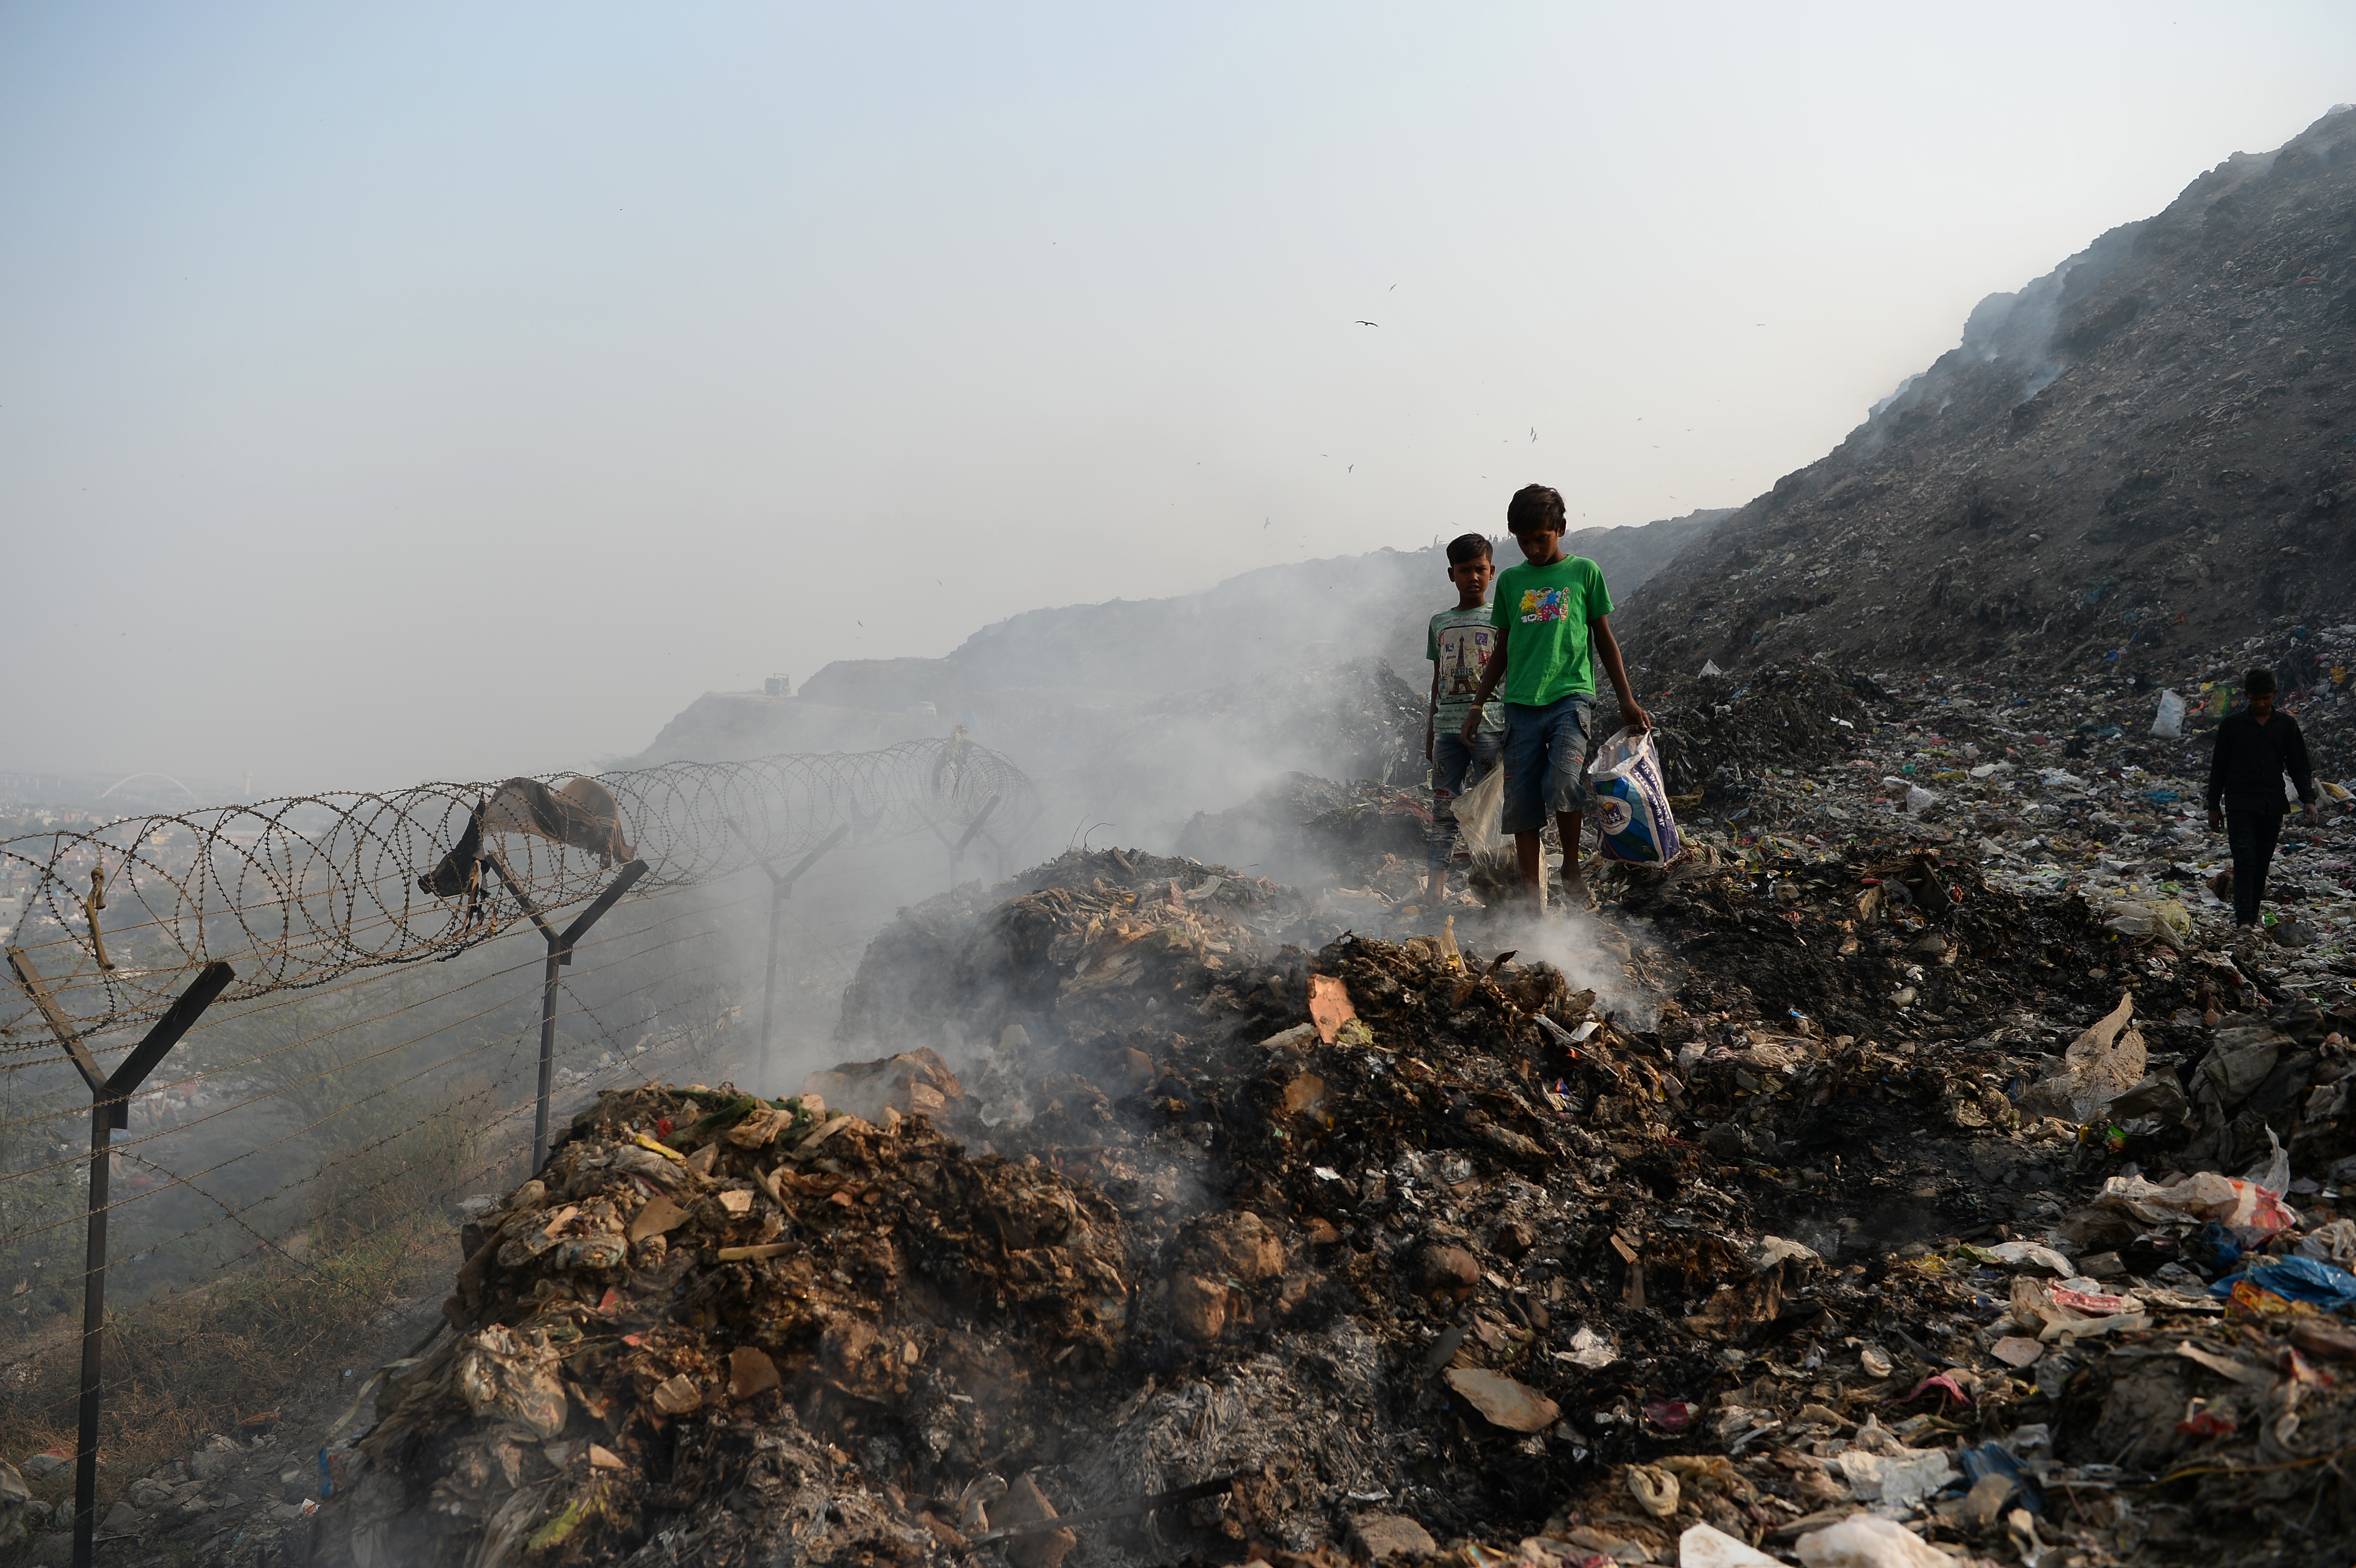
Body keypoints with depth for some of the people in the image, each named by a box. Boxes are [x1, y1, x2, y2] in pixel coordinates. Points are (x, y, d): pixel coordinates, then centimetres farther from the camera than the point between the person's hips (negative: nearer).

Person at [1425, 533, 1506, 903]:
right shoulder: (1439, 623, 15)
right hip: (1447, 727, 4)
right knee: (1444, 808, 2)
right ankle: (1436, 887, 3)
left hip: (1489, 726, -4)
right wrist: (1429, 733, 15)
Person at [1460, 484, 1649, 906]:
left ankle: (1572, 866, 0)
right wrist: (1479, 704, 13)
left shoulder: (1584, 572, 6)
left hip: (1570, 696, -3)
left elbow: (1604, 638, 9)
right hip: (1521, 704, 3)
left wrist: (1627, 700, 5)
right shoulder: (1510, 581, 13)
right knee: (1521, 801, -1)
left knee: (1562, 781, -23)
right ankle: (1530, 893, 7)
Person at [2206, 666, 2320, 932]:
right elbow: (2219, 768, 6)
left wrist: (2308, 800, -4)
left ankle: (2252, 917, 17)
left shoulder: (2287, 725, 8)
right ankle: (2245, 921, -17)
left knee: (2262, 864, 7)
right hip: (2240, 805, -3)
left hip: (2273, 807, 3)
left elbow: (2299, 767, 9)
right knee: (2245, 862, -12)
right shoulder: (2232, 724, 3)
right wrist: (2214, 806, 6)